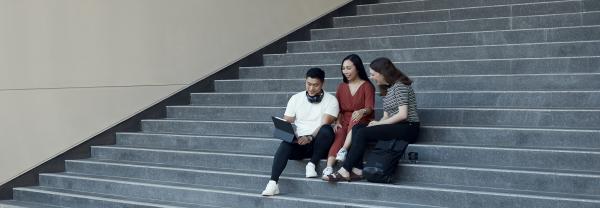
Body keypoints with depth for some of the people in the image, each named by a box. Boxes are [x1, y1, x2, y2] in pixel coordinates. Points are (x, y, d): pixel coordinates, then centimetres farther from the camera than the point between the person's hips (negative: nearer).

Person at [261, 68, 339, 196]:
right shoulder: (296, 98, 11)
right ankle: (273, 183, -39)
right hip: (299, 142, 2)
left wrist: (310, 137, -27)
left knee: (327, 129, -34)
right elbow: (286, 122, 8)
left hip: (318, 143, -2)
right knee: (285, 144, -32)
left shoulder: (330, 100, 1)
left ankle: (312, 164, -18)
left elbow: (325, 124, -11)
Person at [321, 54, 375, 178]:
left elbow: (369, 107, -11)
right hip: (345, 122, 3)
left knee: (355, 118, -38)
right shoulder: (342, 87, 16)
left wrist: (362, 112, -35)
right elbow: (338, 108, 14)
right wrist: (337, 122, -6)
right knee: (338, 136, -31)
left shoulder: (367, 86, 2)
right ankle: (329, 168, -51)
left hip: (363, 123, -3)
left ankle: (344, 150, -49)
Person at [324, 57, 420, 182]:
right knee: (357, 128, -10)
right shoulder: (387, 89, 19)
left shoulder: (400, 86, -9)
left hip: (408, 128, -9)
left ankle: (345, 171, -20)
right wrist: (377, 124, -7)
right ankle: (357, 170, -23)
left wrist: (379, 123, -11)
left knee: (363, 133, -22)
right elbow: (386, 116, 13)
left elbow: (403, 115, -17)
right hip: (395, 126, 9)